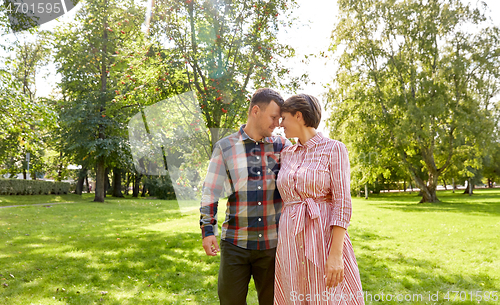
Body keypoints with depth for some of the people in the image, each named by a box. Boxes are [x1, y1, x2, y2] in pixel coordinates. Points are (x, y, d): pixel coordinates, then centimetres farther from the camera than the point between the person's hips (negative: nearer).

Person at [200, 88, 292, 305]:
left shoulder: (283, 147, 4)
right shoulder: (224, 147, 0)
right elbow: (211, 191, 2)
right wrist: (207, 230, -3)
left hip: (272, 243, 2)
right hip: (235, 244, -1)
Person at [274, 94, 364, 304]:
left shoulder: (334, 149, -4)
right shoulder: (287, 154, 13)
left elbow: (342, 202, -11)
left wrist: (336, 254, -18)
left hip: (325, 239, -5)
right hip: (292, 243, 5)